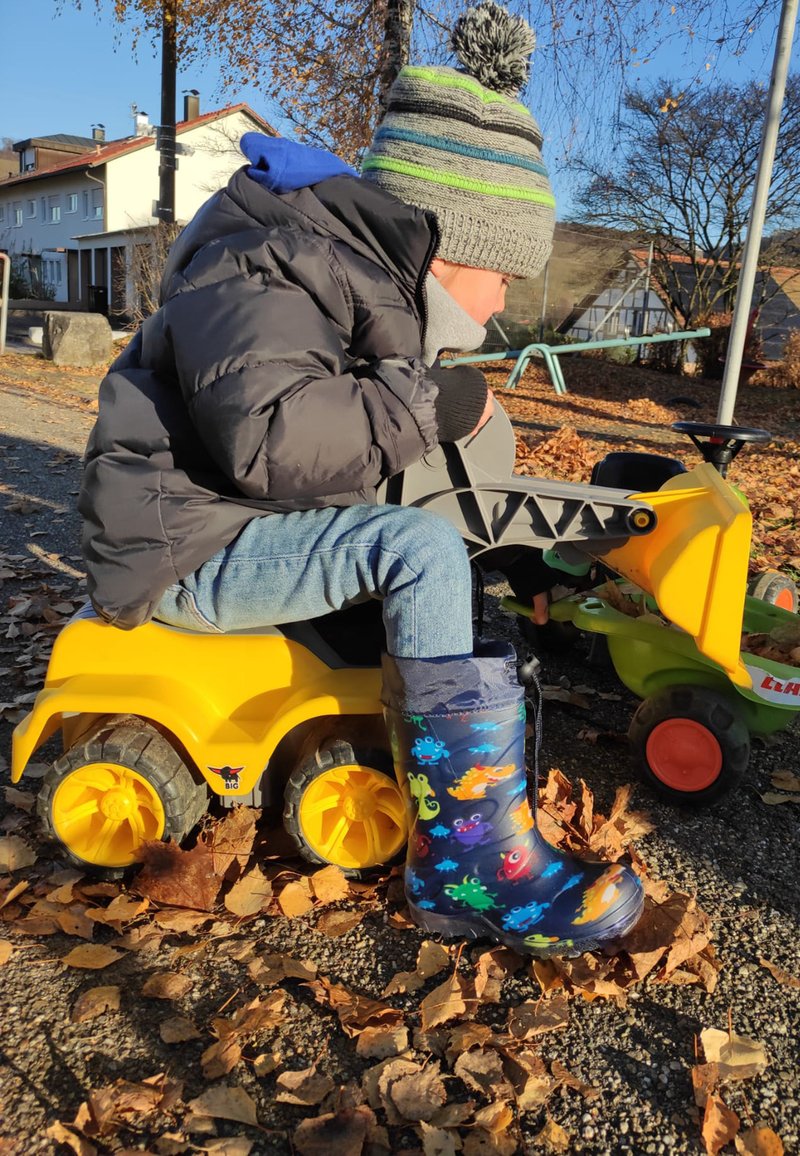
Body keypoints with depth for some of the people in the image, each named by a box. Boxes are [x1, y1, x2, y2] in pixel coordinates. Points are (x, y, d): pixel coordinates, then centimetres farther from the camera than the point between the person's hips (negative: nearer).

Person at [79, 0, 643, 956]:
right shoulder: (264, 274, -18)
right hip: (185, 548, -10)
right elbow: (267, 433, -34)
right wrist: (429, 406, -24)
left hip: (258, 528, 10)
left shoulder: (370, 286, 12)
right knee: (420, 548, -28)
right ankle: (470, 866, -22)